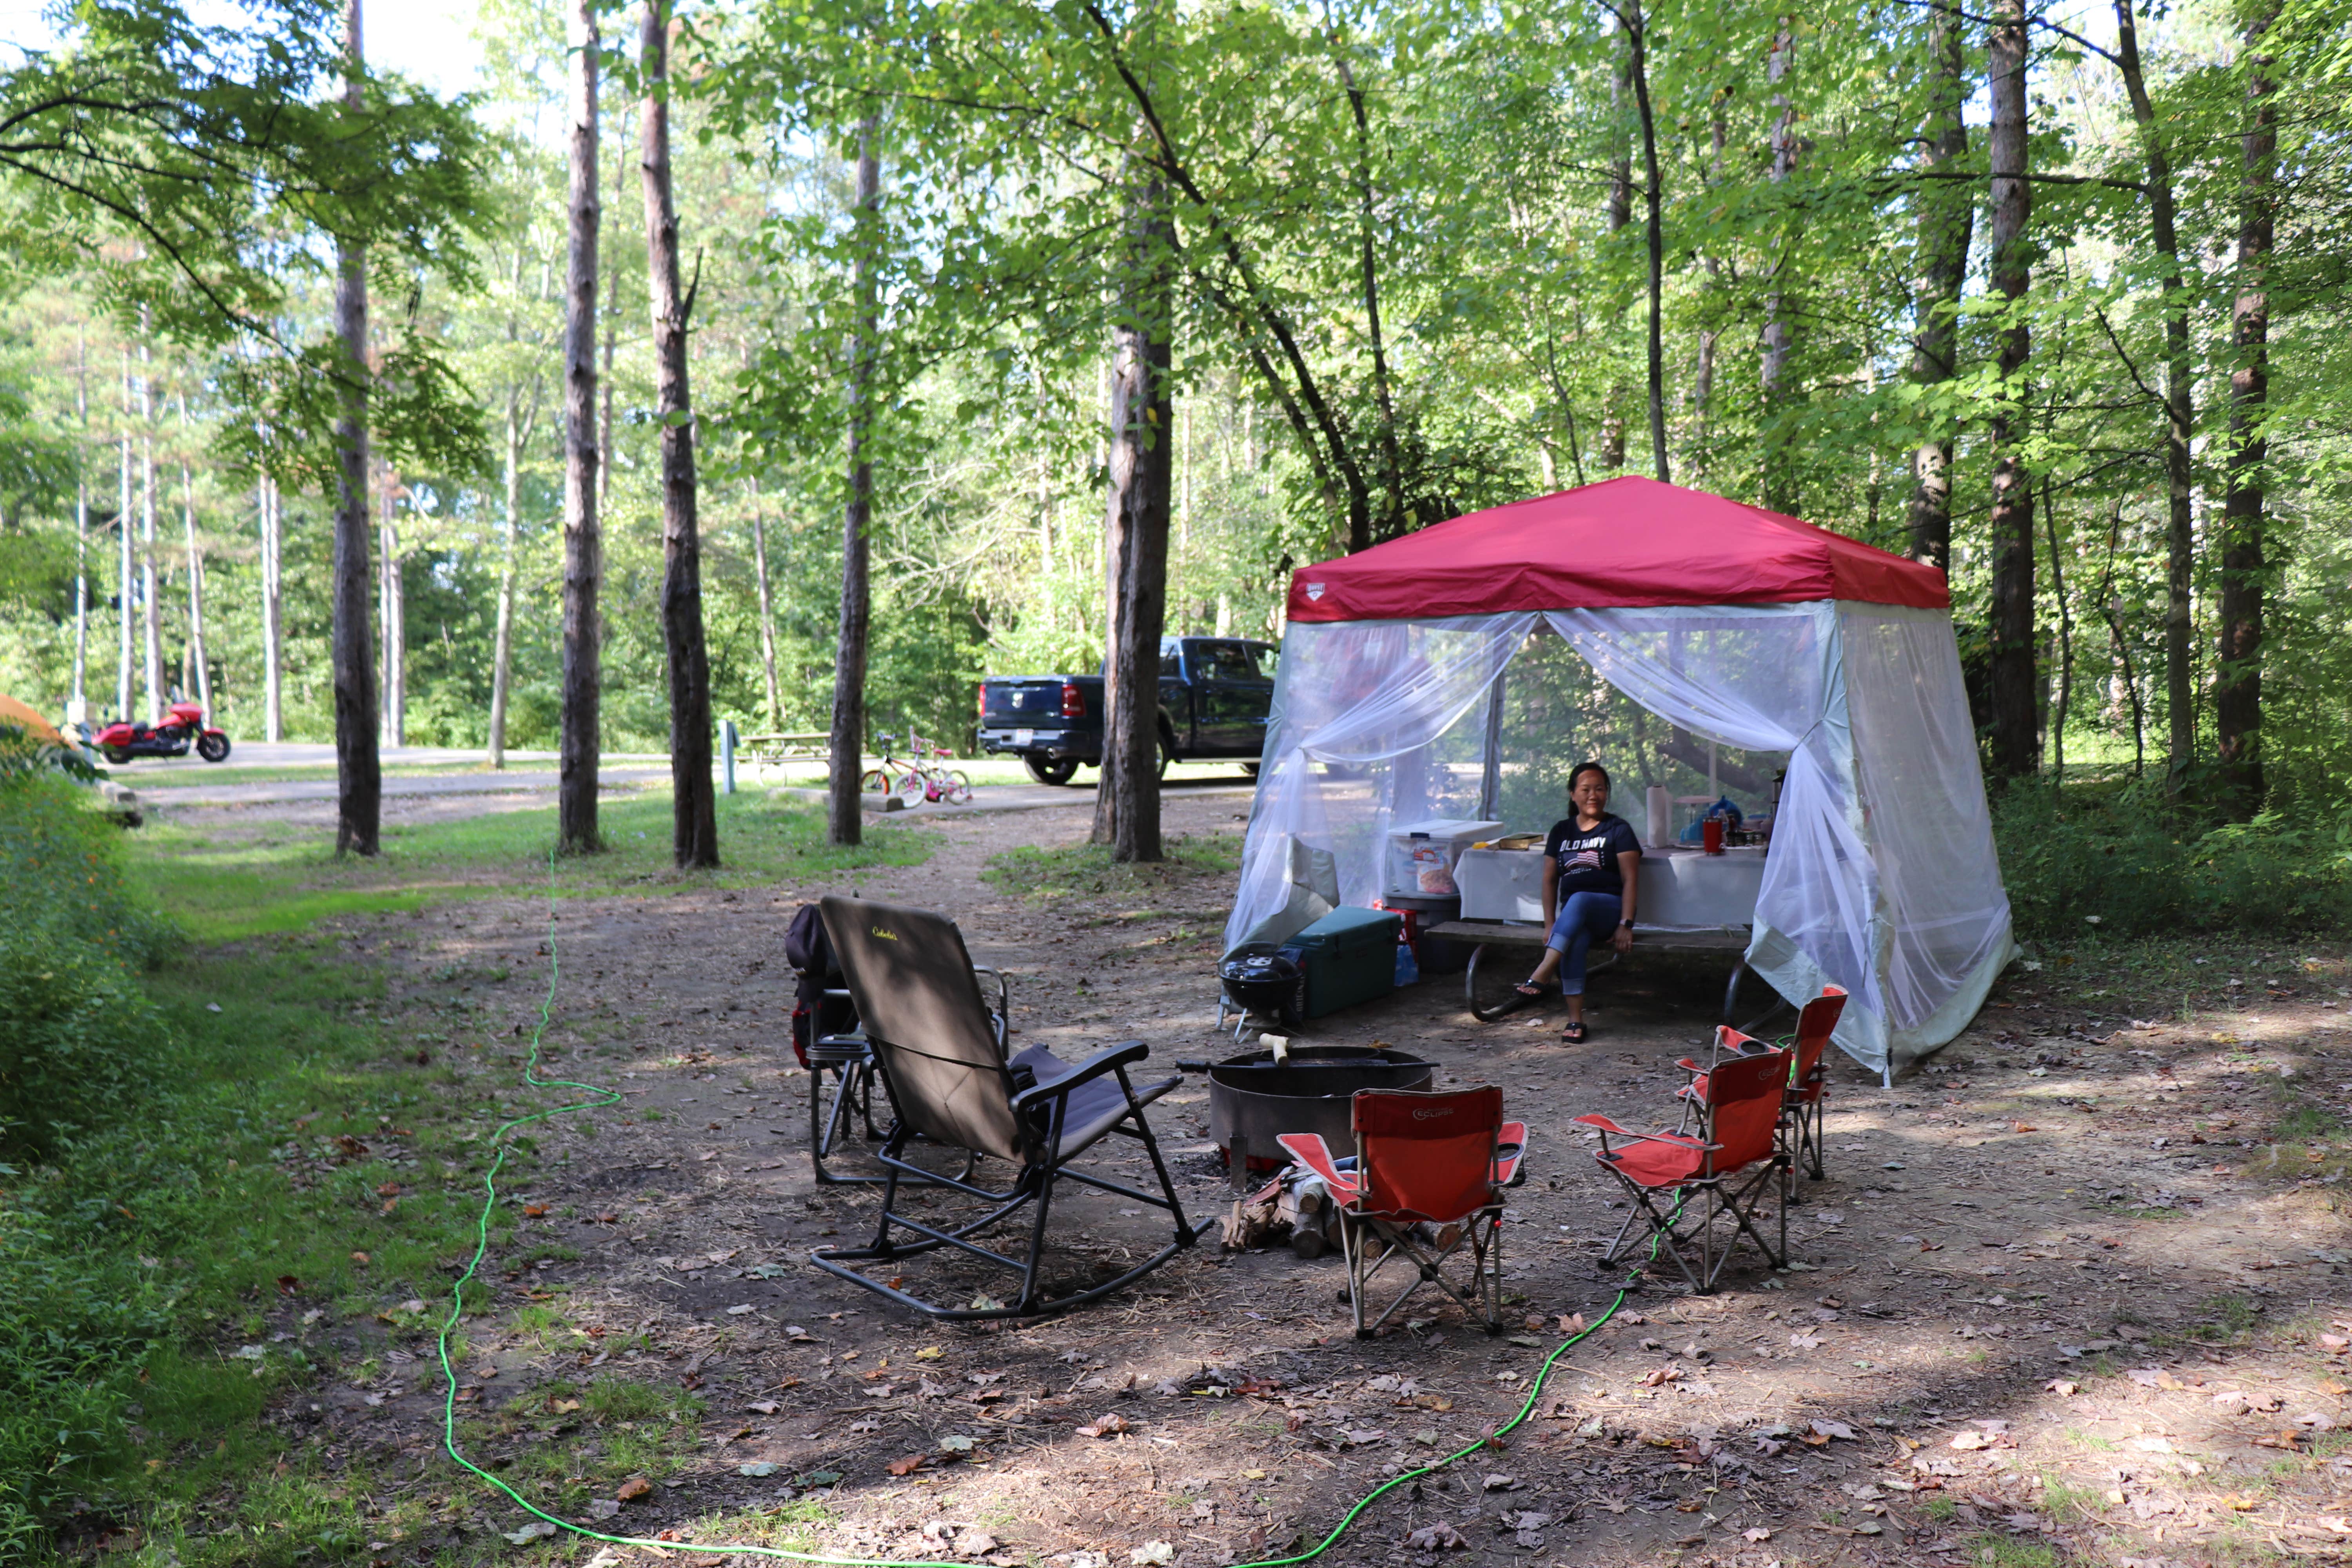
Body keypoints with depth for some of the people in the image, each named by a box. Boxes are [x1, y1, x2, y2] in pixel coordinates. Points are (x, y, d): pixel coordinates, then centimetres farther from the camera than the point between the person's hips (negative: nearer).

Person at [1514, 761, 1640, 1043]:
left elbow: (1631, 879, -3)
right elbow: (1550, 880, 13)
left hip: (1609, 908, -3)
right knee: (1573, 942, -35)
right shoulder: (1562, 831, 16)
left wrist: (1625, 925, -15)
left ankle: (1542, 974, -51)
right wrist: (1550, 926, -1)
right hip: (1573, 914, 3)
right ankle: (1575, 1019, -37)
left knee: (1578, 901, -39)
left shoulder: (1618, 830, 6)